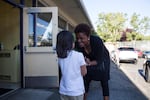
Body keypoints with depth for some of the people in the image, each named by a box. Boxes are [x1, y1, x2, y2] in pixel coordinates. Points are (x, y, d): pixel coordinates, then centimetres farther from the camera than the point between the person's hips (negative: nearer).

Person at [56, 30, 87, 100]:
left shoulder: (60, 57, -2)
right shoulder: (79, 55, -16)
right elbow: (84, 73, -8)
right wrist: (84, 62, 9)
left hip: (63, 91, 4)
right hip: (76, 91, -4)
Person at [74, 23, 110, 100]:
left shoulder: (97, 41, -38)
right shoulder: (77, 44, -27)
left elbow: (100, 60, -34)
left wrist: (90, 63, -51)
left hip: (103, 60, -3)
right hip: (90, 60, 4)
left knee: (104, 82, -2)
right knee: (86, 80, 8)